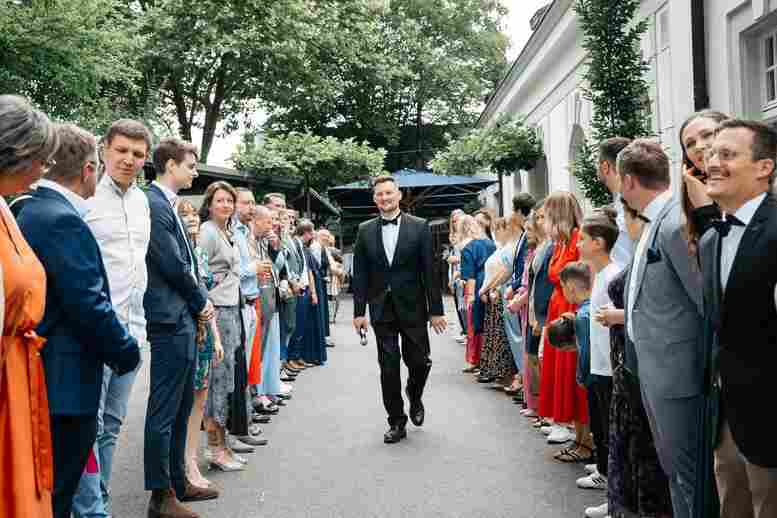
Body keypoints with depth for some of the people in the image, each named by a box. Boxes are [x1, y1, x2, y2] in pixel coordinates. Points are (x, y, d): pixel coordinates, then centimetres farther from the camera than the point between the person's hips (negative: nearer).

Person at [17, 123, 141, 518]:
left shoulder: (30, 212, 11)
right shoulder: (63, 220, -19)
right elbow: (89, 305, -22)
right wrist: (127, 353, -8)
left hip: (42, 373, 10)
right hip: (66, 382, -10)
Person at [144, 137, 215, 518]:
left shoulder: (167, 205, 16)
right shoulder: (153, 204, -15)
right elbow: (173, 265, -18)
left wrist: (199, 305, 7)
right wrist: (201, 302, -5)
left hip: (185, 319, 10)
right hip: (170, 319, -10)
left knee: (181, 407, 16)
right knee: (164, 411, -2)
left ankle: (178, 481, 27)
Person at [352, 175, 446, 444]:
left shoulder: (419, 227, -1)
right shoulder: (365, 230, 5)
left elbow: (429, 271, -2)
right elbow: (360, 274, 5)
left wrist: (436, 310, -5)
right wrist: (359, 311, 0)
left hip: (412, 308, -1)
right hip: (381, 310, 1)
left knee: (419, 361, 1)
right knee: (388, 368, 3)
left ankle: (415, 398, 33)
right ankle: (396, 422, 15)